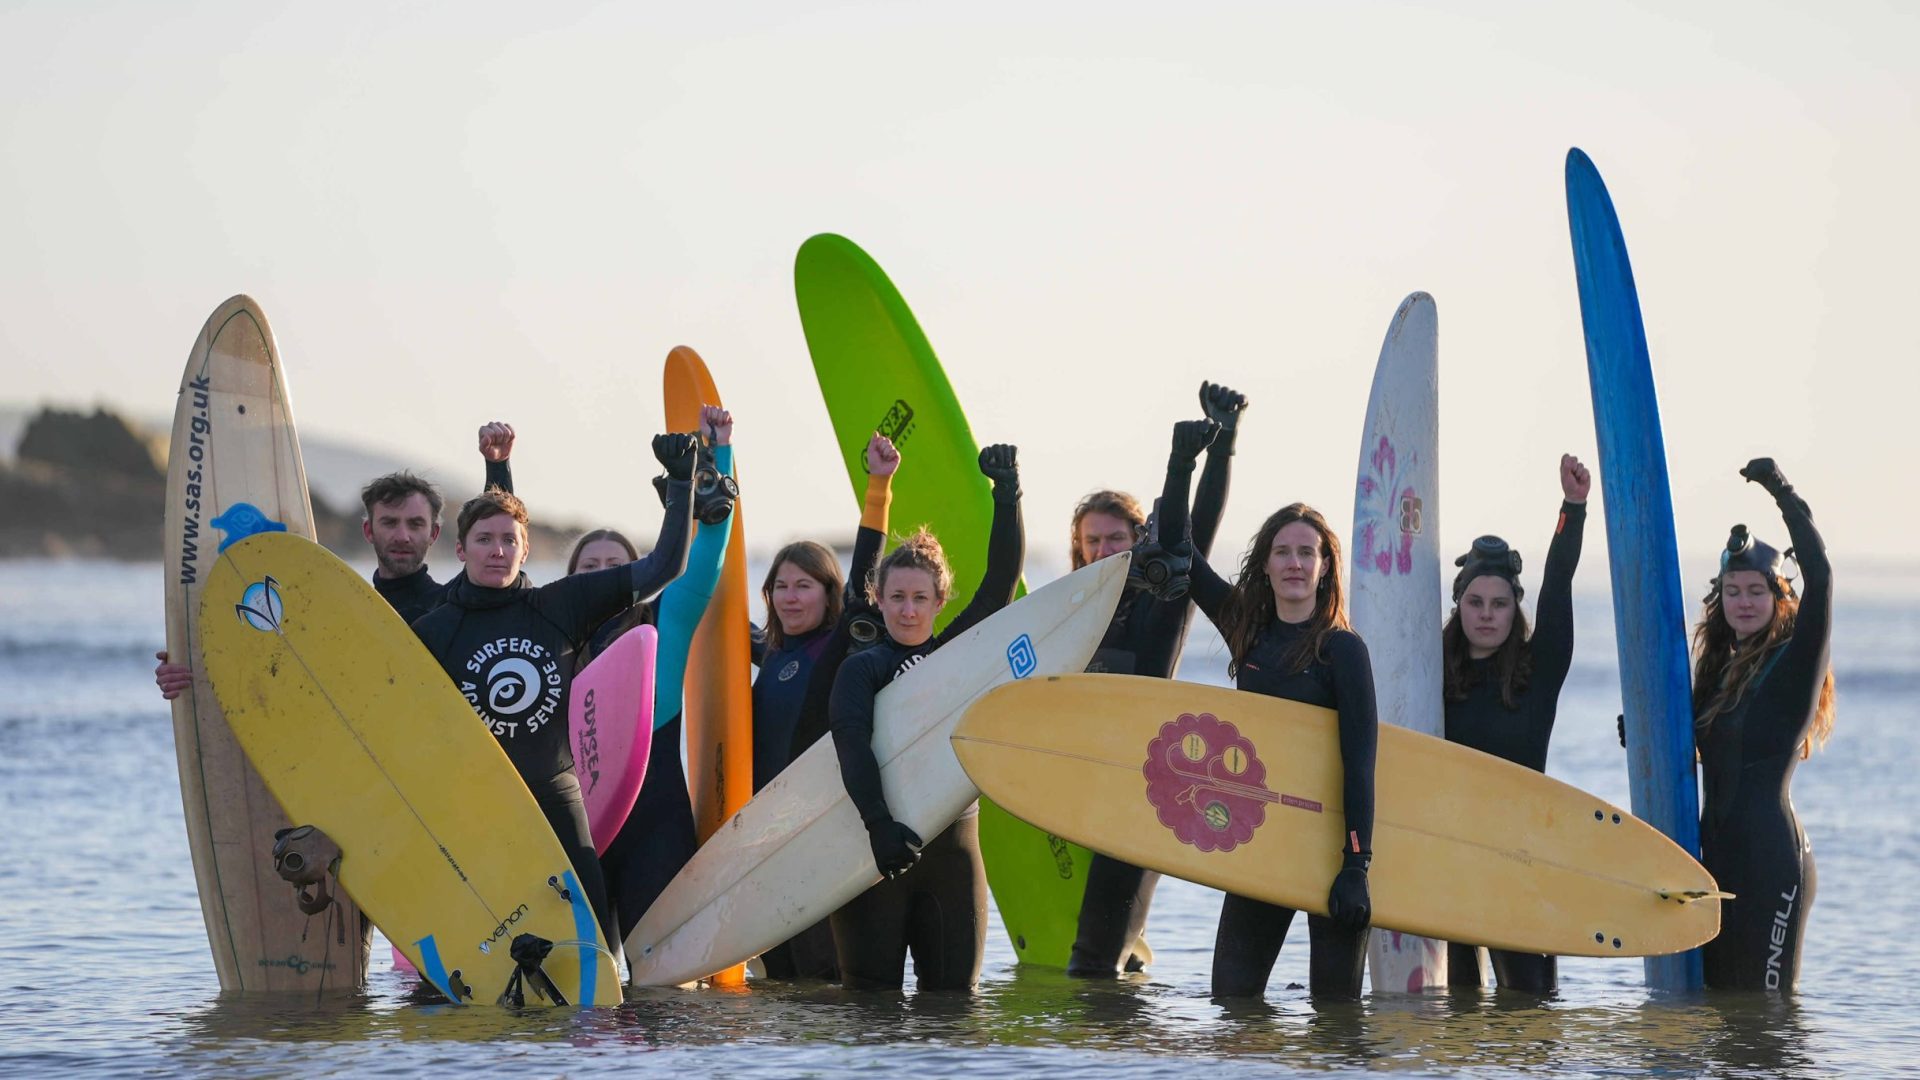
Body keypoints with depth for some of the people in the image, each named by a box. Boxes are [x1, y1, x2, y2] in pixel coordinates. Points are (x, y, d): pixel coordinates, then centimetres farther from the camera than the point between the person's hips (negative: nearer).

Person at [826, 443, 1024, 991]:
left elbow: (1002, 579, 6)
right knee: (872, 994, -3)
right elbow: (851, 745, -17)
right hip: (877, 842, -4)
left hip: (953, 843, 4)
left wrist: (1007, 495, -5)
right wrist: (879, 823, -31)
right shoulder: (862, 668, -1)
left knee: (955, 991, 3)